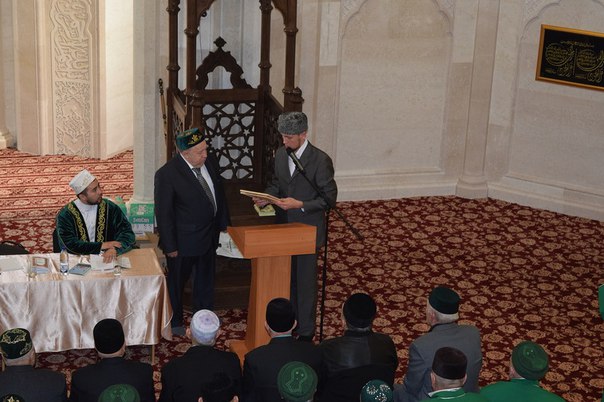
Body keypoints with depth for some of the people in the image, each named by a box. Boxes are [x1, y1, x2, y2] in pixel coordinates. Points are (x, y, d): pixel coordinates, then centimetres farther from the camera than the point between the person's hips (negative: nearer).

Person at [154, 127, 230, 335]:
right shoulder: (167, 174, -26)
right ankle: (174, 322, 36)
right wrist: (170, 247, -15)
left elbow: (219, 194, 7)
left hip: (209, 235, 6)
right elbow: (163, 213, -19)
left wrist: (223, 224, 10)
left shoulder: (210, 161, -7)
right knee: (177, 281, 15)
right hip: (185, 240, -6)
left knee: (205, 279, 23)